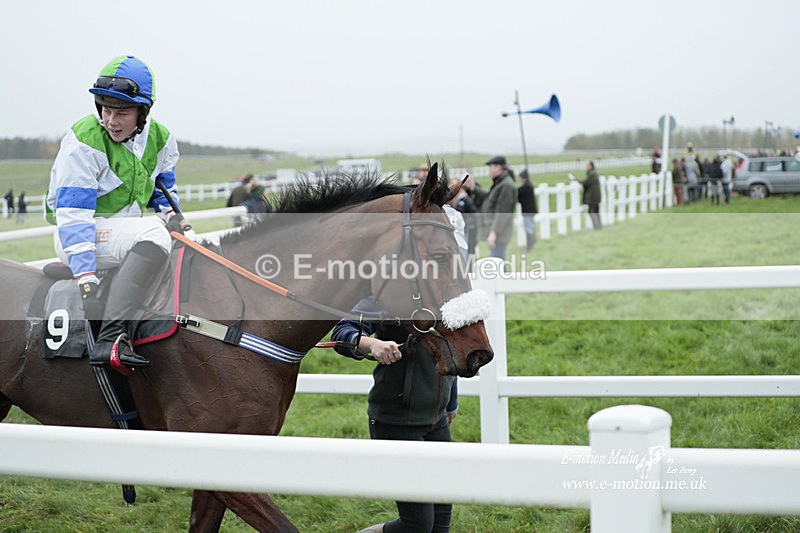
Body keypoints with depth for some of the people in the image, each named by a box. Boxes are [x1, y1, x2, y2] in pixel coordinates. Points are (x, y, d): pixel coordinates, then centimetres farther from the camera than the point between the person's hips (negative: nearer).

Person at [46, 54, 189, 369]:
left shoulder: (159, 138, 2)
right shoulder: (84, 142, -17)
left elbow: (163, 188, 21)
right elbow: (72, 216, -23)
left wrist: (170, 212, -3)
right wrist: (86, 280, -31)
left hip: (127, 231, 8)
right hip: (82, 235, -8)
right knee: (154, 234, -33)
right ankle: (110, 338, -44)